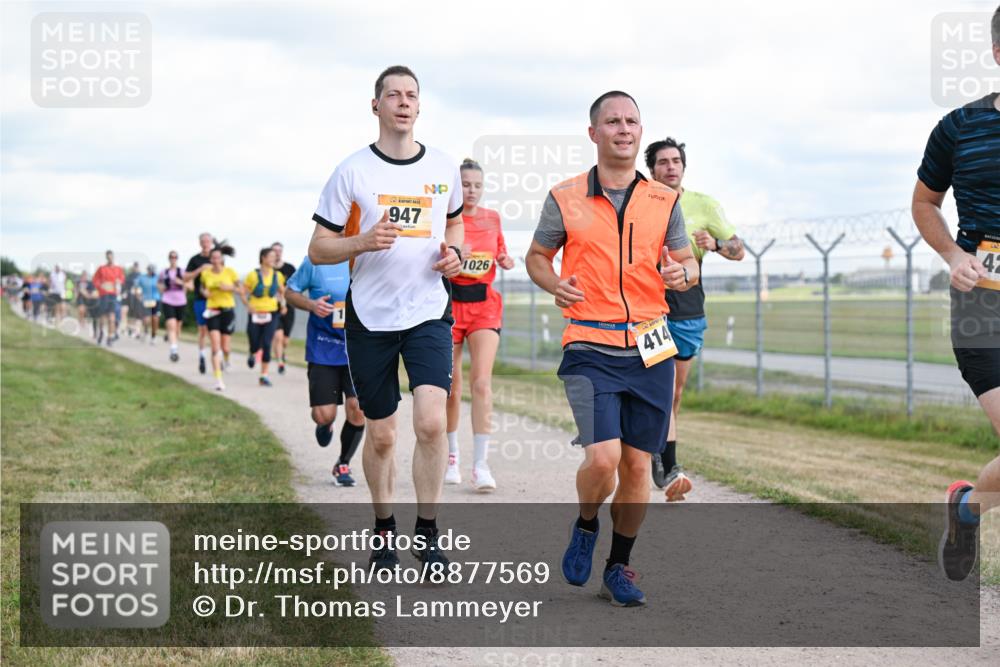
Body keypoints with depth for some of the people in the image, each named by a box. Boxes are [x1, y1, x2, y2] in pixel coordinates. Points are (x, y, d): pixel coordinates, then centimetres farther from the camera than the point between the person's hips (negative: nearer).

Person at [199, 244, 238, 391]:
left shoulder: (230, 271, -3)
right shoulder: (205, 273, 1)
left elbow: (239, 289, 4)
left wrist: (229, 287, -15)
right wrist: (204, 292, -5)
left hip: (227, 310, 0)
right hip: (212, 311, 0)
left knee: (225, 347, 4)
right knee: (216, 347, -11)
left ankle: (226, 360, 43)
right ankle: (218, 380, -12)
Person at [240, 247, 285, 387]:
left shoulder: (277, 276, 3)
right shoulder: (253, 275, -6)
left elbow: (282, 291, 20)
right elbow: (242, 293, -1)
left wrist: (282, 302, 3)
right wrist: (249, 306, -12)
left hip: (271, 314, 1)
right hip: (255, 315, -1)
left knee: (266, 344, -10)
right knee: (255, 345, 4)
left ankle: (264, 375, -4)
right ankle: (252, 354, 43)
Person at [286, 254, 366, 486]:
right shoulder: (316, 261, -5)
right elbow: (290, 292, 5)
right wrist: (311, 305, -14)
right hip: (323, 351, -1)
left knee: (358, 407, -9)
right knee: (324, 415, -5)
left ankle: (343, 464, 17)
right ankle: (325, 425, 37)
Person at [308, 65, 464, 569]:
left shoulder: (444, 168, 4)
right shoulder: (352, 171, -4)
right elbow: (318, 249, -2)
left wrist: (454, 253, 1)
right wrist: (364, 241, -21)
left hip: (429, 312, 1)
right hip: (370, 318, -1)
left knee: (431, 422, -16)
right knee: (381, 434, 7)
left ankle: (427, 533, -2)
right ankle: (384, 531, 28)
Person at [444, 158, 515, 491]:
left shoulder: (492, 218, 8)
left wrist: (504, 261, 0)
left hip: (484, 304, 2)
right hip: (449, 303, -2)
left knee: (482, 381, -12)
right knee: (451, 386, 5)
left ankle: (481, 464, -14)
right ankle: (451, 456, 24)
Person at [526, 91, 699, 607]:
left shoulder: (663, 201, 8)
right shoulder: (565, 199, 3)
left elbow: (686, 262, 15)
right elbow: (537, 256, 15)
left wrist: (682, 273, -9)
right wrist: (554, 284, -6)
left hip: (650, 348, 3)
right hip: (590, 348, -3)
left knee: (637, 464, 5)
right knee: (602, 458, -17)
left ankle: (619, 567, 22)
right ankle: (585, 526, 16)